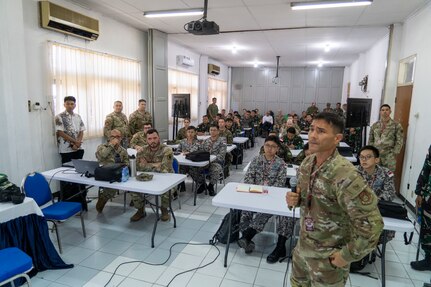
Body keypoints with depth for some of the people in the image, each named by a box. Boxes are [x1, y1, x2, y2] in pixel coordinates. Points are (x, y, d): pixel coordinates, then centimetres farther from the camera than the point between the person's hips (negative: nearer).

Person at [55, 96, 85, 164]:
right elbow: (60, 133, -10)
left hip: (78, 148, 4)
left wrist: (77, 143, -9)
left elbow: (81, 132, 7)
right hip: (66, 150, -4)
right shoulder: (59, 117, -4)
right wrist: (75, 141, -13)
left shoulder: (78, 117, 10)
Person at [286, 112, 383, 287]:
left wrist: (347, 255, -18)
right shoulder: (307, 162, -5)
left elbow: (372, 224, -26)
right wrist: (294, 199, -9)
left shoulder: (345, 175, -29)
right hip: (303, 246, 7)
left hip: (328, 257, -7)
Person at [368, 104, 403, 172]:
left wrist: (393, 154, -8)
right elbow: (370, 141, 13)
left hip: (389, 156, -3)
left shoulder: (396, 125, 2)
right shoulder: (374, 125, 10)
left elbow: (399, 142, -2)